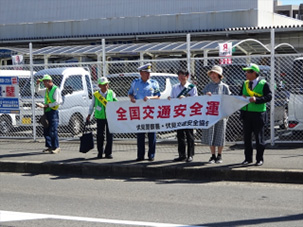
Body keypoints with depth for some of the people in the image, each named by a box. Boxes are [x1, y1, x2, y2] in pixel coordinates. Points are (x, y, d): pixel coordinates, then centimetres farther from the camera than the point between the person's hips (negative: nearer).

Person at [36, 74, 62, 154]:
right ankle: (49, 146, 16)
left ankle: (56, 147, -5)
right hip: (47, 112, 9)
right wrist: (38, 84, 16)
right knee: (46, 131, 8)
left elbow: (58, 102, -16)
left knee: (53, 131, -10)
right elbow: (37, 91, 33)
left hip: (53, 112, -9)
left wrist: (47, 105, -19)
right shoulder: (46, 90, 17)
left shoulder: (56, 90, -9)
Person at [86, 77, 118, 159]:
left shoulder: (111, 93, 3)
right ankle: (100, 153, 14)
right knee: (100, 135, 3)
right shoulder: (96, 95, 3)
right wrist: (89, 115, 15)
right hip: (100, 117, 0)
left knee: (109, 135, -1)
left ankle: (108, 153, 9)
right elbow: (92, 105, 14)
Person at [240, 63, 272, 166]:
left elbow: (269, 97, -12)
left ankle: (260, 159, 10)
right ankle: (248, 158, 17)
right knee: (247, 137, 7)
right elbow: (240, 95, 19)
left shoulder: (263, 84, -4)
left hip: (258, 114, -5)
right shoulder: (245, 84, 13)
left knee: (259, 137, 1)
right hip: (246, 113, 5)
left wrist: (256, 99, -24)